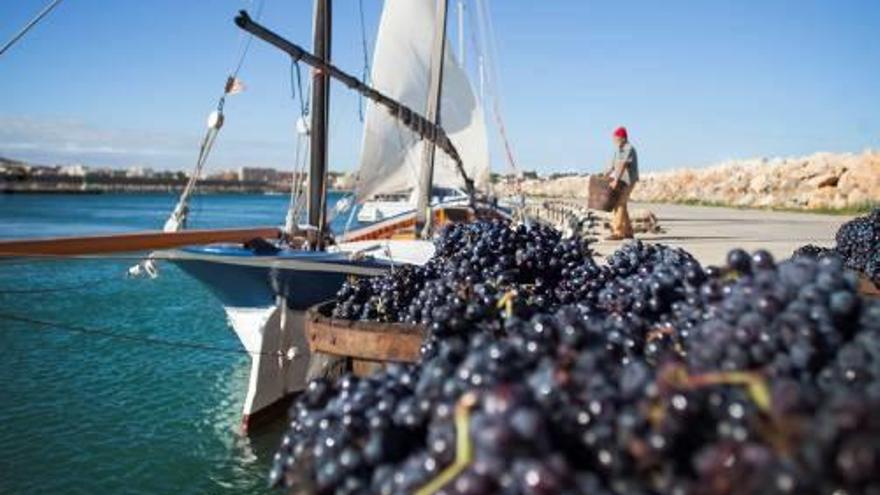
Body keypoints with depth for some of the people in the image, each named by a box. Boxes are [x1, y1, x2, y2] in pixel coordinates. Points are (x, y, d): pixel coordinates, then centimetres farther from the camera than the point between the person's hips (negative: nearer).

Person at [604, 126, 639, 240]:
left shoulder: (629, 149, -14)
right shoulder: (618, 150, 15)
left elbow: (623, 165, -24)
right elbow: (613, 165, 17)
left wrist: (616, 180, -32)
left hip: (627, 180, -9)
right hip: (620, 180, 9)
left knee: (619, 205, -14)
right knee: (620, 205, 12)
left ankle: (618, 233, -16)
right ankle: (628, 232, 21)